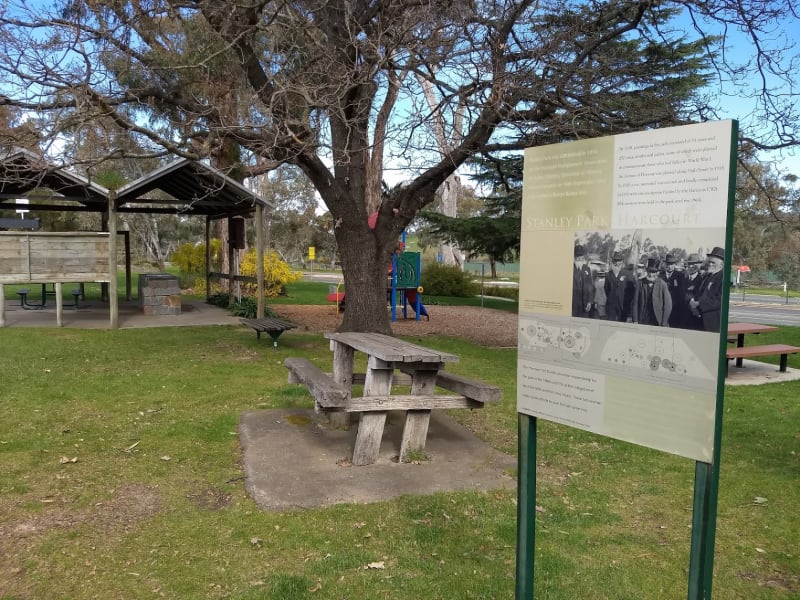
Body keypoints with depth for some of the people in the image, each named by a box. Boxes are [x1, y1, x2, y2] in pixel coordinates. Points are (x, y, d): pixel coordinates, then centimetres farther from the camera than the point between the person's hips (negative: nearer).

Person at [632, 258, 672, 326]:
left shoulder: (662, 284, -6)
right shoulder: (641, 283, 1)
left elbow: (668, 305, -5)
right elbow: (635, 302, 3)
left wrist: (664, 324, -7)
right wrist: (635, 321, -1)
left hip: (657, 323, -2)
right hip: (642, 322, 2)